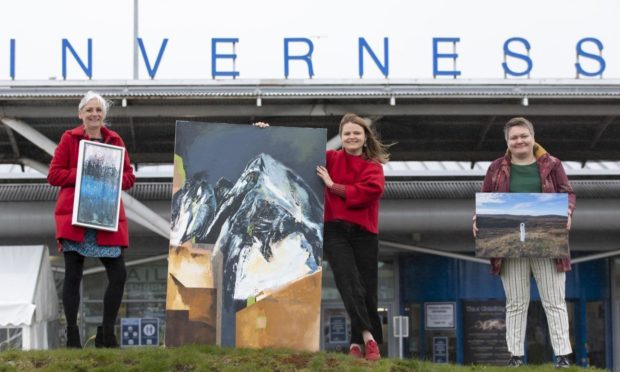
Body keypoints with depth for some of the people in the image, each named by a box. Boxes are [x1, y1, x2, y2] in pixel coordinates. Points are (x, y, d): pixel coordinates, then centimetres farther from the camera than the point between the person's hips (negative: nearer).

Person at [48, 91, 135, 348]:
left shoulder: (115, 141, 13)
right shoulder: (69, 139, 5)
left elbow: (129, 177, 13)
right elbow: (54, 175, 0)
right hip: (74, 216, -3)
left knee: (118, 274, -4)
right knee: (73, 275, -2)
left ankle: (106, 334, 8)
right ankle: (72, 337, 4)